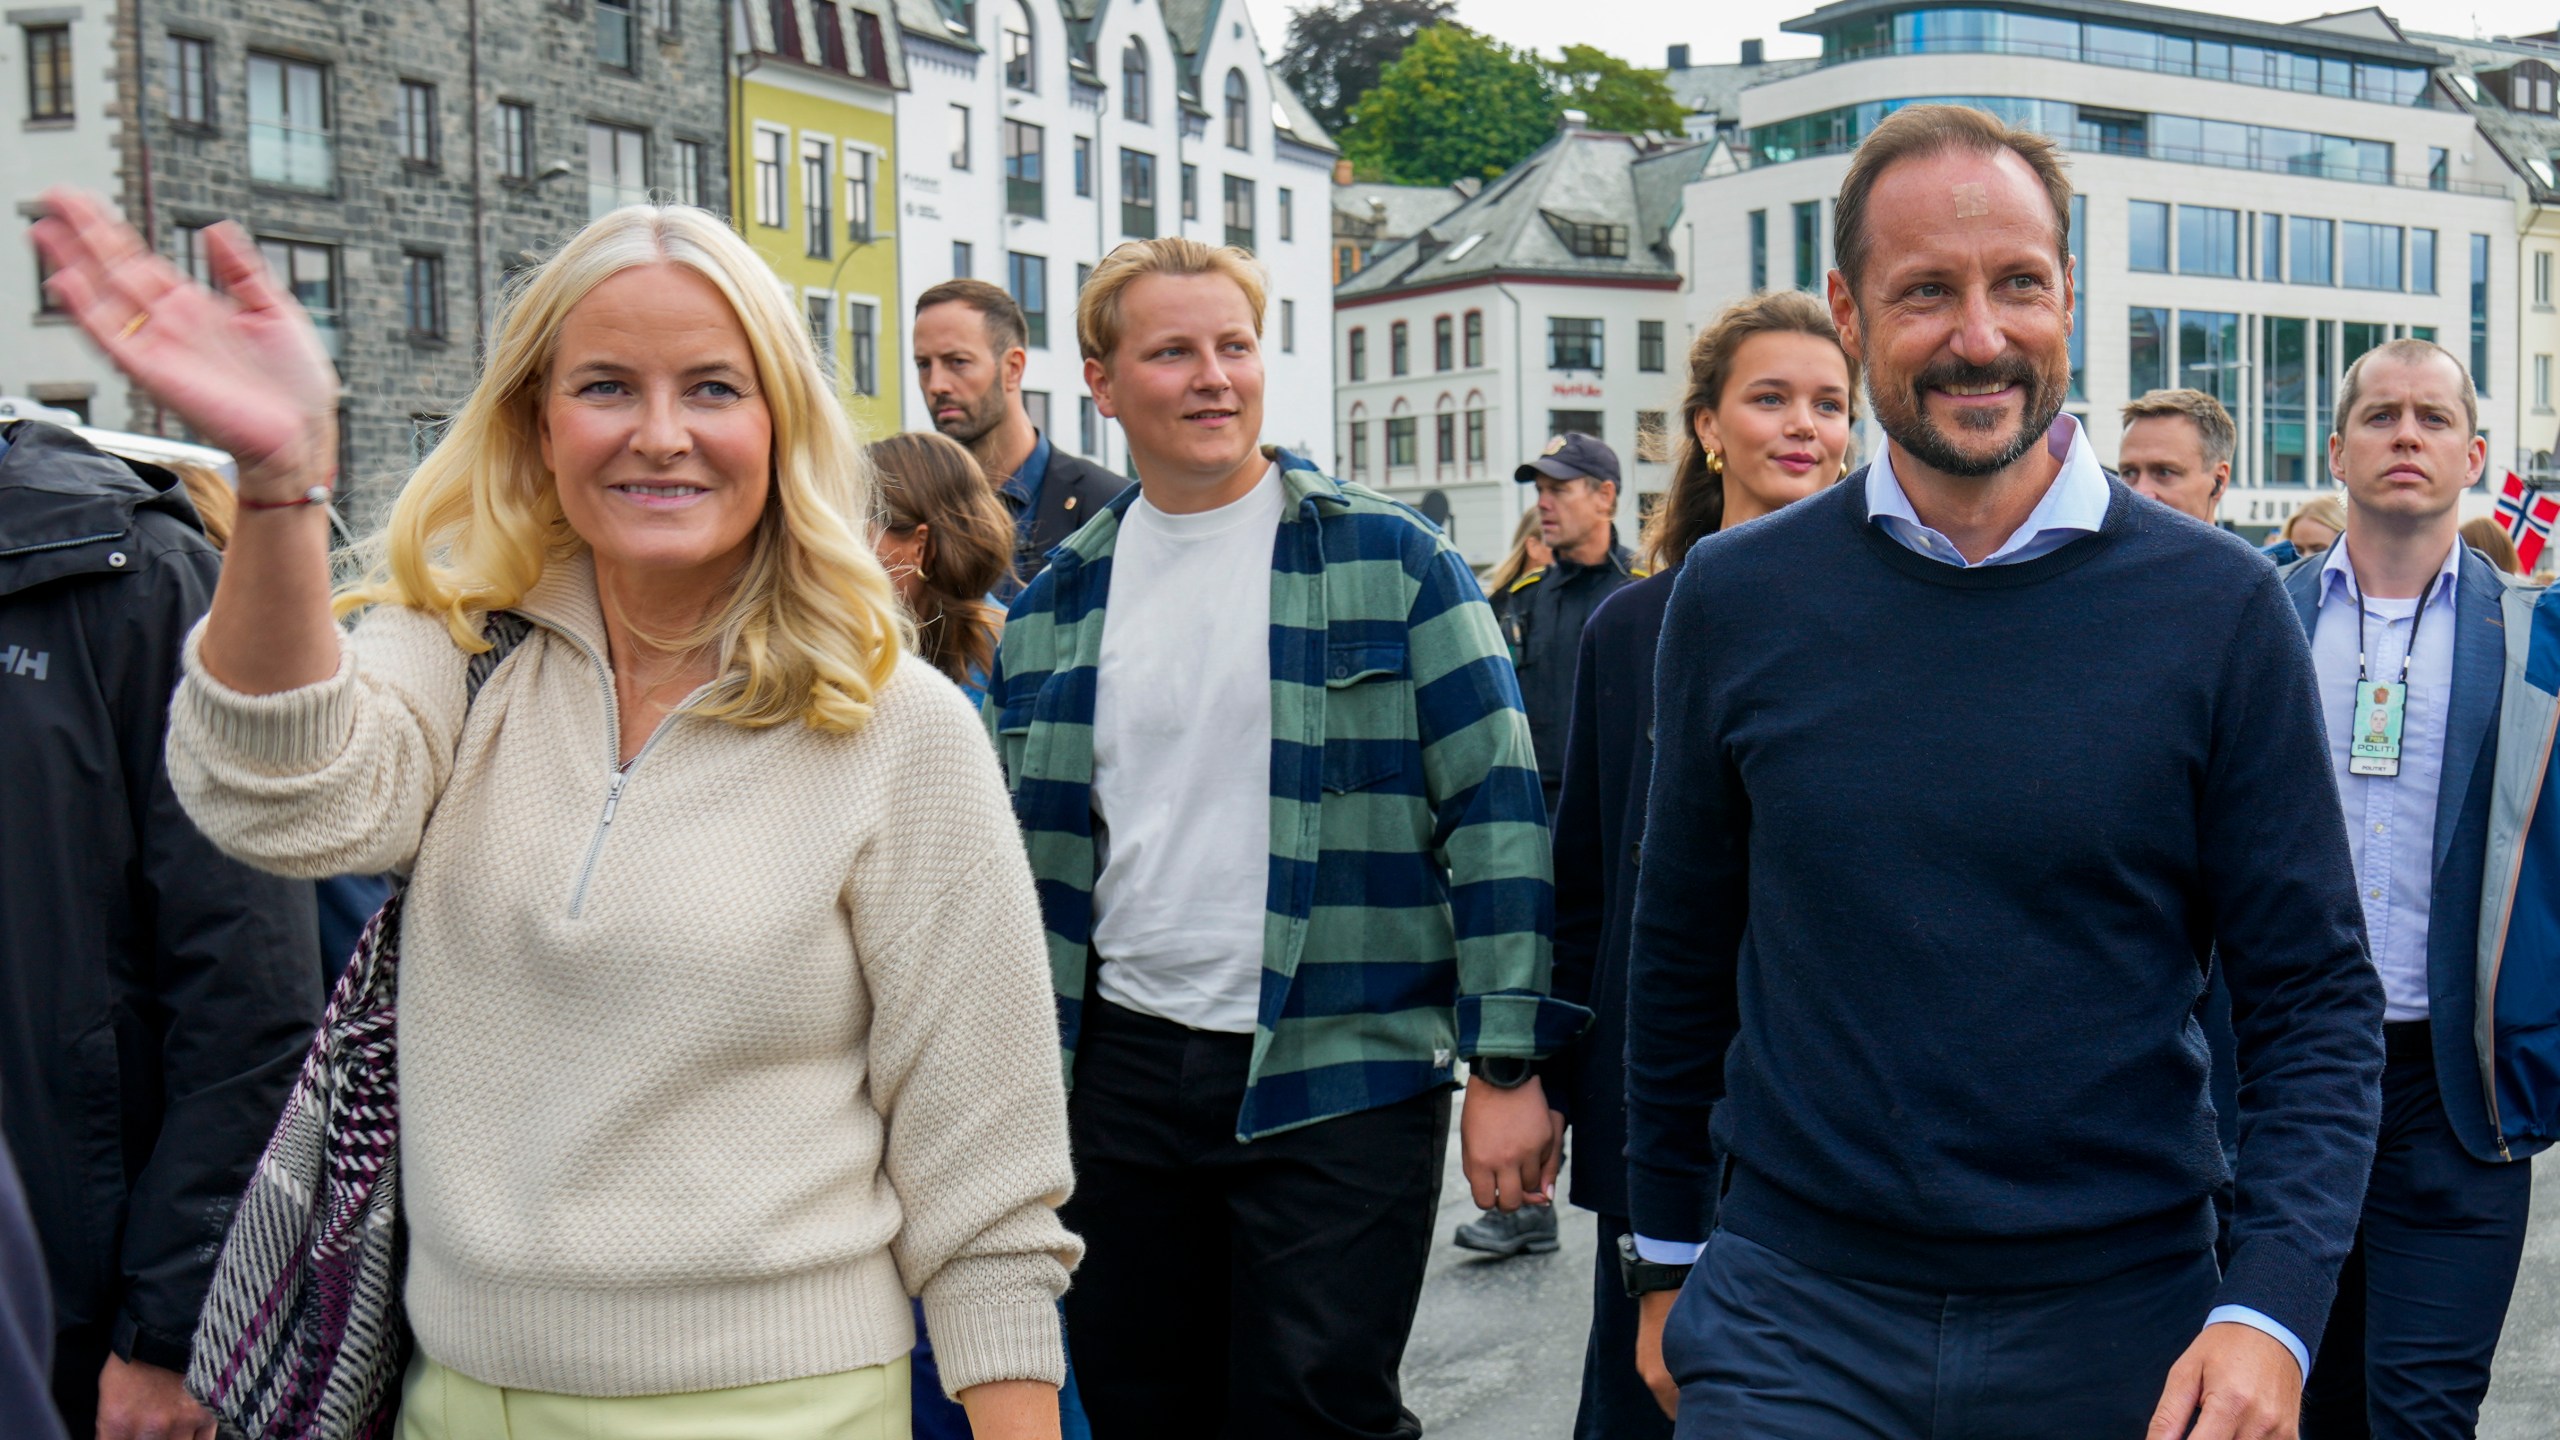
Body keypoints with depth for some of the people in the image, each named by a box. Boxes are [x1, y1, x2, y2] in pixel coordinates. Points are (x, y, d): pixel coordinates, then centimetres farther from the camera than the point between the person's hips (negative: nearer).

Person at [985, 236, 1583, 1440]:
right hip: (1121, 1080, 4)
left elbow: (1498, 810, -6)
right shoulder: (1052, 607, 9)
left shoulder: (1390, 561, -3)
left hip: (1339, 1080, -4)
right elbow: (1021, 859, 14)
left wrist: (1506, 1064, -11)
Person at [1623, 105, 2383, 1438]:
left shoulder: (2217, 606, -5)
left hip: (2117, 1327, 0)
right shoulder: (1734, 597, -1)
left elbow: (2316, 996, -3)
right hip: (1792, 1313, 0)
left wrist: (2270, 1310, -15)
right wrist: (1667, 1263, 11)